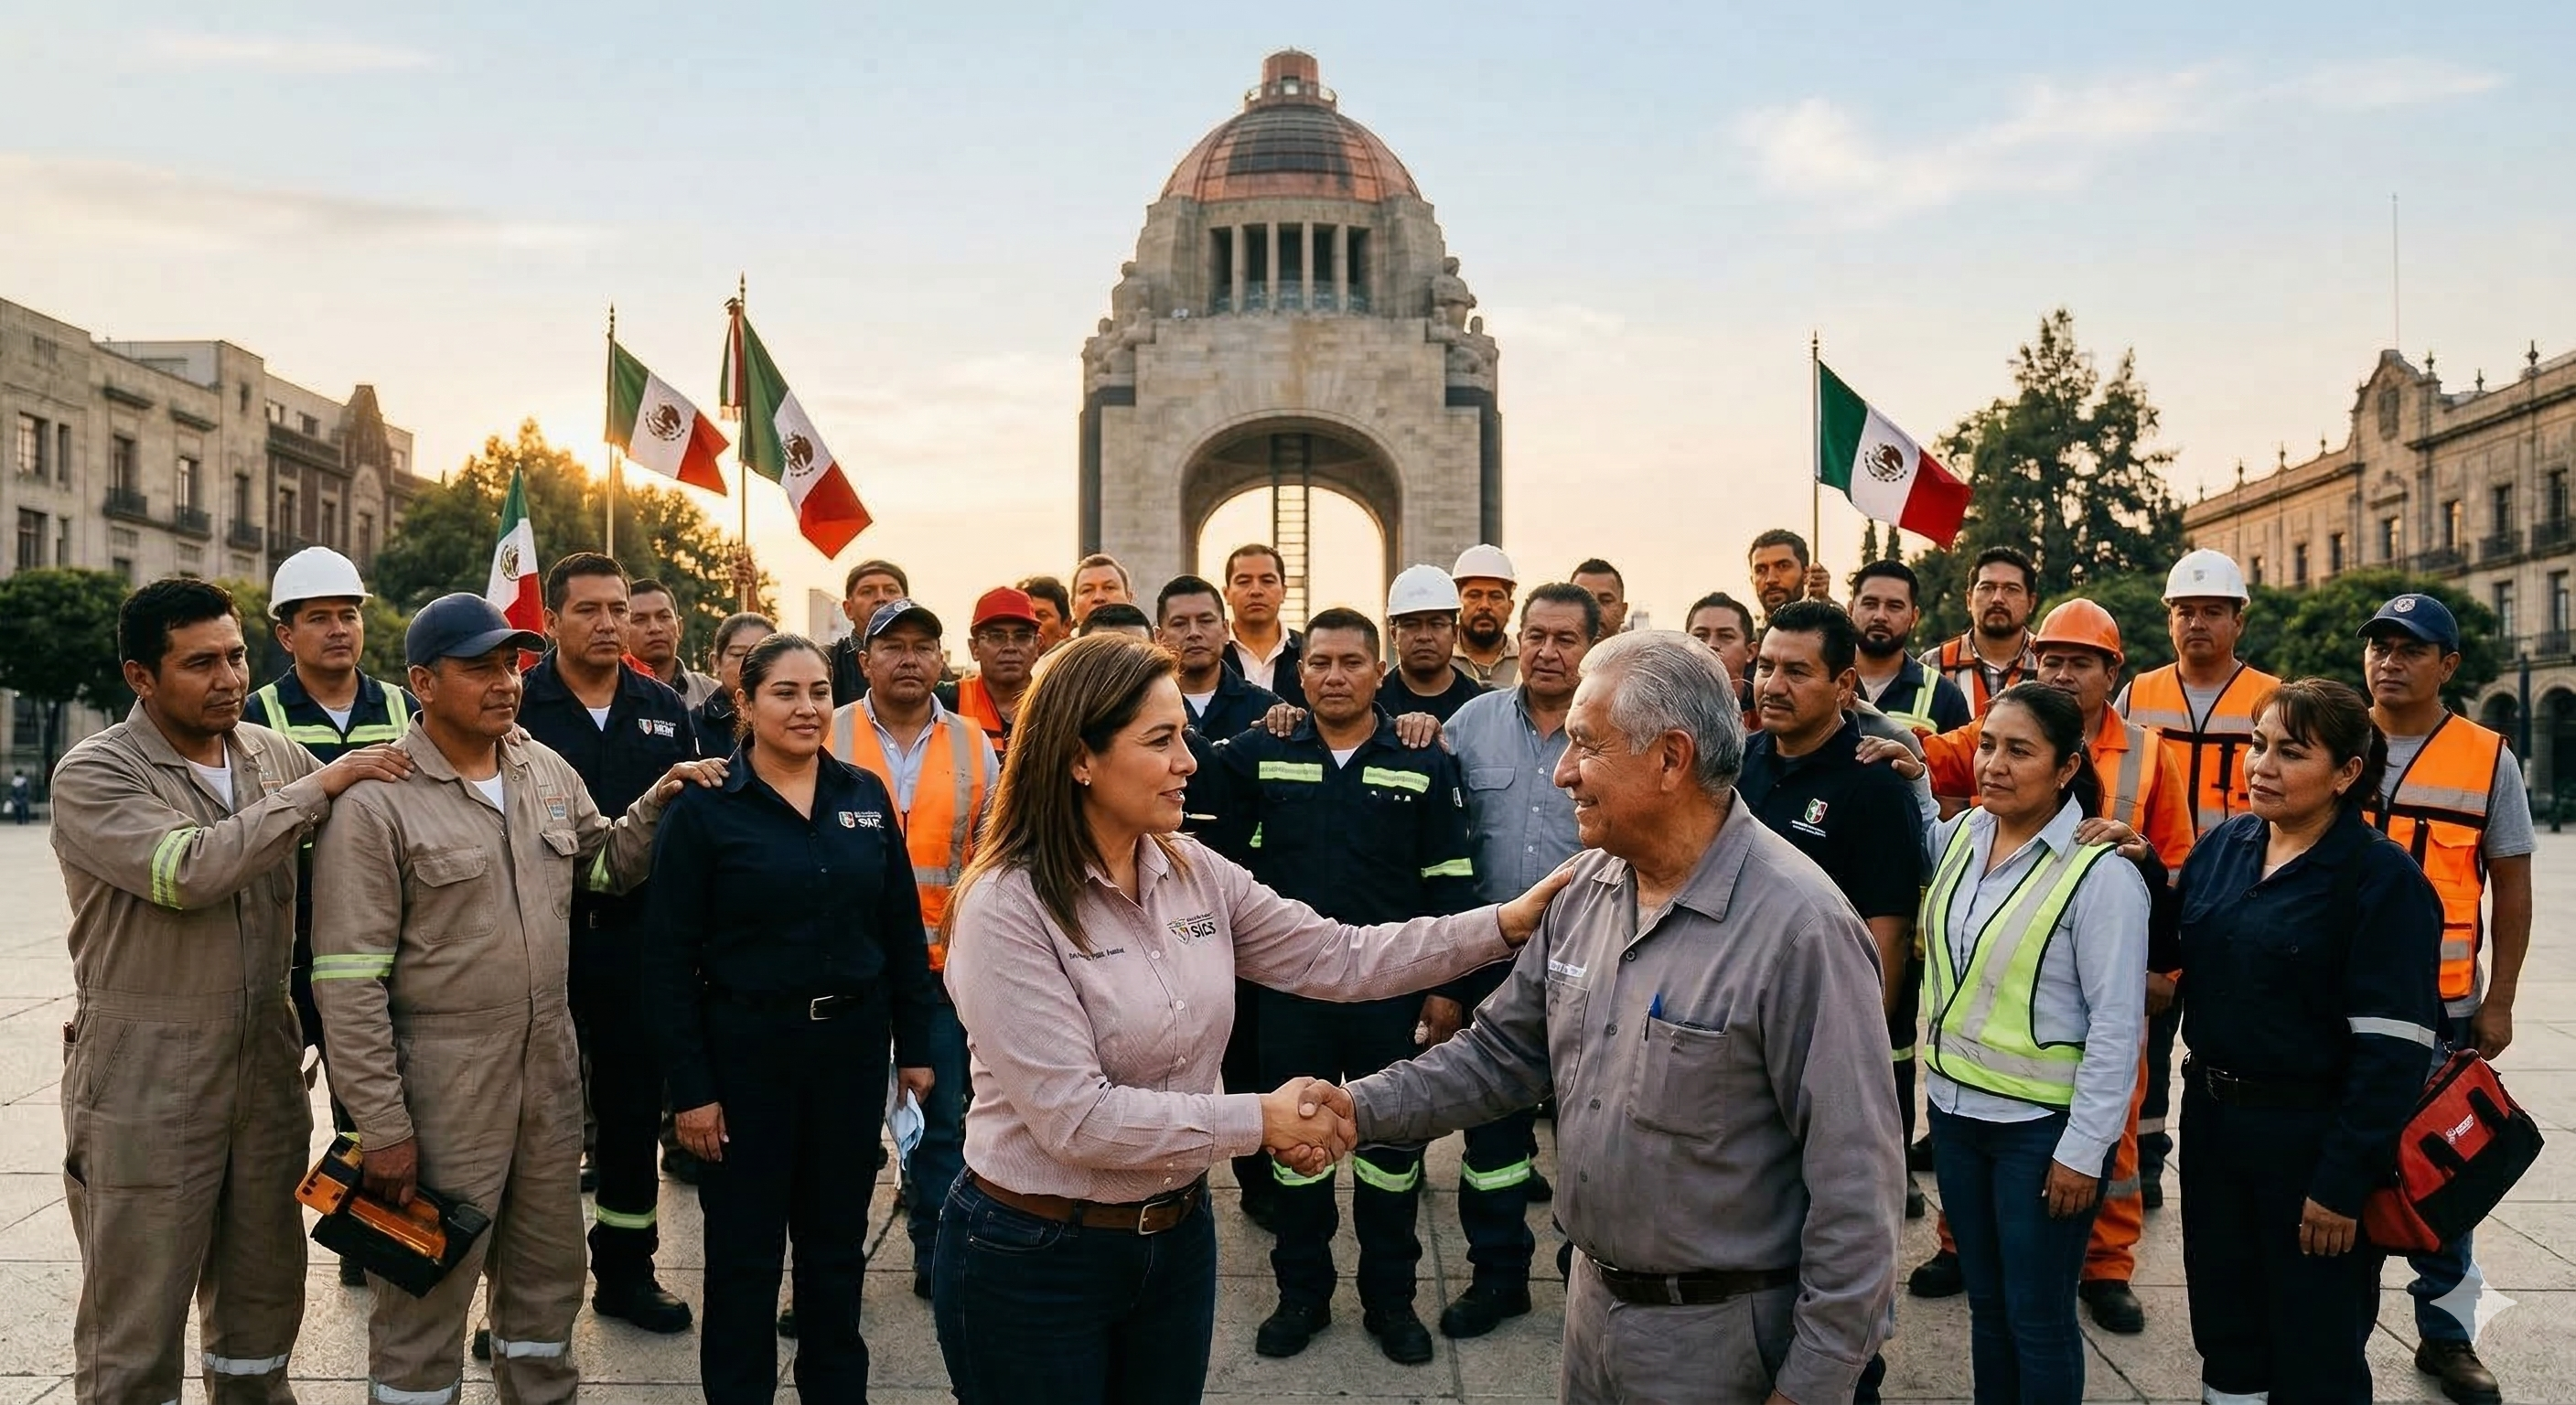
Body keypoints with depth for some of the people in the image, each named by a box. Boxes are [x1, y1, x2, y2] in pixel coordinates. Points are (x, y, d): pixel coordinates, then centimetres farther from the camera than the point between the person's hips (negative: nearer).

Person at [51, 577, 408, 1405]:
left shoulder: (274, 755, 6)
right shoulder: (93, 775, -10)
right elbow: (190, 871, -25)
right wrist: (324, 784, -21)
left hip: (267, 1070, 5)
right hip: (146, 1089, -5)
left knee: (263, 1303, 18)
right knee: (135, 1335, 4)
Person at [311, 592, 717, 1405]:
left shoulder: (548, 771, 6)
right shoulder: (376, 803, -14)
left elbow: (604, 864, 19)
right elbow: (348, 980, -16)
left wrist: (656, 806, -1)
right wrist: (381, 1124, -17)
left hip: (551, 1069, 6)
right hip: (441, 1086, -6)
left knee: (548, 1276, 20)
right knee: (427, 1294, 8)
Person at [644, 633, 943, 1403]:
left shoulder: (866, 796, 2)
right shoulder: (703, 808, -9)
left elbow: (903, 928, 5)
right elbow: (670, 958, -9)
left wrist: (916, 1046, 3)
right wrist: (690, 1086, -11)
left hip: (852, 1042, 3)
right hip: (746, 1048, -3)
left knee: (837, 1241, 17)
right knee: (743, 1249, 10)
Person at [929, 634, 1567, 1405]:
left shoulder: (1196, 874, -1)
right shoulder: (1006, 908, -20)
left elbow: (1336, 958, -2)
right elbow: (1074, 1115, -24)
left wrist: (1505, 923, -11)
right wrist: (1258, 1120, -19)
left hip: (1178, 1235, 6)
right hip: (1034, 1260, -6)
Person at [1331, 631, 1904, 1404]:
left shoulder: (1799, 927, -23)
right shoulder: (1586, 890, 0)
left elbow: (1853, 1181, -21)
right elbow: (1501, 1051, 9)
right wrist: (1364, 1108, -4)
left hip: (1722, 1335, -7)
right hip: (1593, 1302, 7)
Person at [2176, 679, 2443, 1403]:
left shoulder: (2384, 881, -15)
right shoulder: (2222, 846, 4)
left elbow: (2392, 1049, -18)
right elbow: (2173, 956, 16)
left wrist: (2344, 1180, -19)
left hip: (2313, 1139, -6)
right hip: (2213, 1120, 6)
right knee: (2224, 1330, 19)